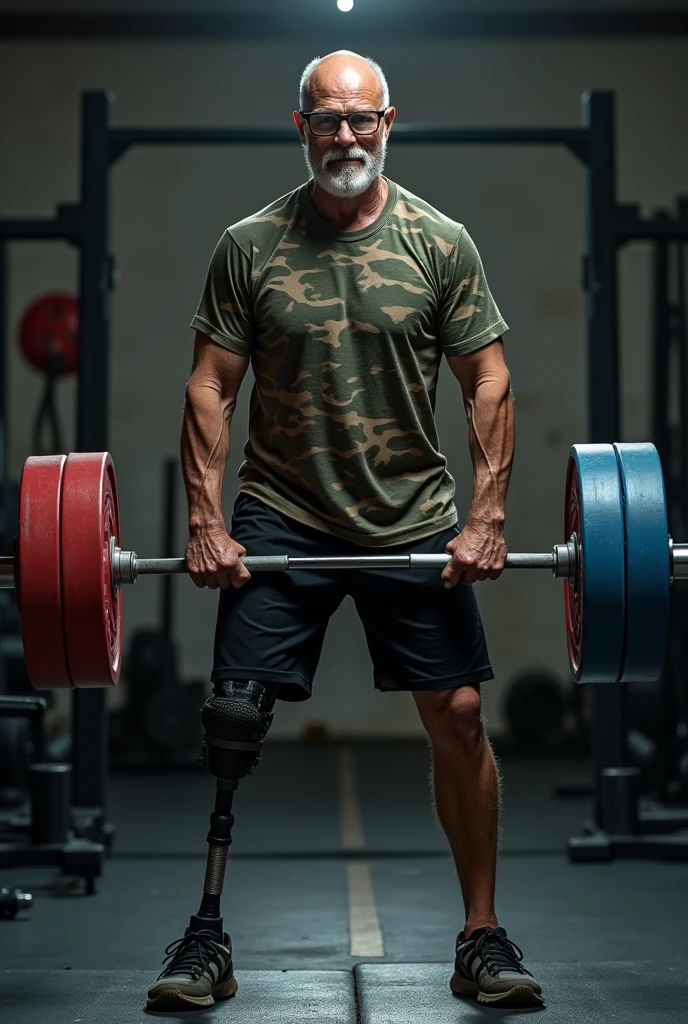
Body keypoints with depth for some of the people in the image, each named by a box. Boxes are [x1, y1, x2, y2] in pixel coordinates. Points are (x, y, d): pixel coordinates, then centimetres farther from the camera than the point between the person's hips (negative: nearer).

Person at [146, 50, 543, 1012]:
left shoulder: (442, 242, 0)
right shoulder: (250, 245, -1)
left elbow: (488, 381, 1)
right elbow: (210, 388, 0)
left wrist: (487, 516, -7)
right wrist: (207, 523, -7)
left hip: (414, 520, 0)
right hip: (280, 518, 0)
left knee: (459, 715, -2)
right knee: (234, 721, -4)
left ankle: (483, 936, 13)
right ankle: (208, 938, 11)